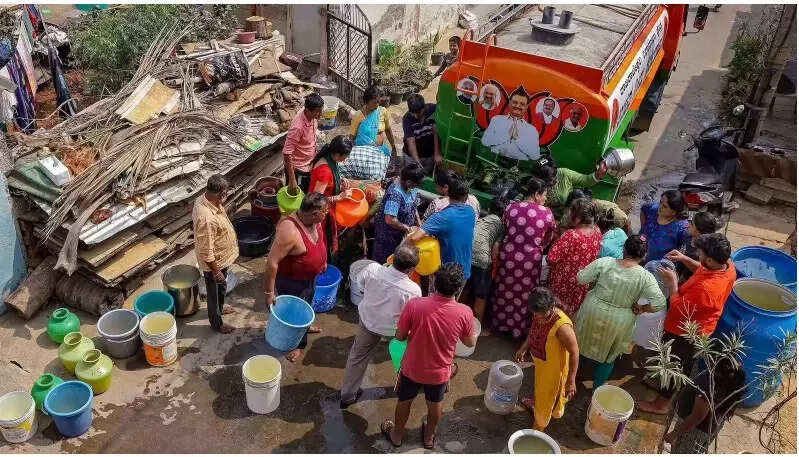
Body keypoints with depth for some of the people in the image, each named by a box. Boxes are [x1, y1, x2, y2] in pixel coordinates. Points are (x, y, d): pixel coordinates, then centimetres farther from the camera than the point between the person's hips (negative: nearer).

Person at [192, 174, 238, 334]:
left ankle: (219, 307, 58)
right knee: (215, 292, 17)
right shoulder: (207, 219, -41)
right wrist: (216, 271, -20)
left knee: (221, 287, 32)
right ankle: (216, 323, 39)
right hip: (215, 262, -9)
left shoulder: (204, 199, -11)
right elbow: (206, 252, -32)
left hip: (222, 257, 9)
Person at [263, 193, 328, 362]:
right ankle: (298, 343, 40)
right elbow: (272, 262, -35)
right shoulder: (290, 231, -40)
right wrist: (269, 292, -30)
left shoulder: (314, 221, -14)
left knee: (306, 304, 32)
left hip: (310, 277, 8)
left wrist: (323, 261, 19)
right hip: (291, 281, -8)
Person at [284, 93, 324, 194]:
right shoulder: (298, 126, -32)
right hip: (297, 169, -7)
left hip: (309, 165, 7)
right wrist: (292, 180, -30)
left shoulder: (313, 117, -9)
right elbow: (287, 153, -30)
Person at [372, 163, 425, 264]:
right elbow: (390, 220, -35)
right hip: (389, 235, -8)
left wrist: (419, 224, 1)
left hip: (403, 233, 8)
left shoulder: (412, 188, -5)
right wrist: (407, 228, -23)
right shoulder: (395, 193, -33)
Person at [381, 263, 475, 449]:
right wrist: (475, 335, 16)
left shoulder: (414, 305, -29)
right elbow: (470, 343, -6)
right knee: (435, 403, 30)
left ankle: (396, 434, 51)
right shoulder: (464, 313, -25)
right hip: (440, 372, 1)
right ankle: (429, 437, 53)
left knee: (404, 401, 28)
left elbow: (400, 336, -13)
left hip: (412, 368, -1)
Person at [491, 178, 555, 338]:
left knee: (505, 291, 21)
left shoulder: (511, 208, -6)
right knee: (524, 295, 16)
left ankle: (500, 323, 39)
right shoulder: (547, 213, -9)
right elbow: (548, 239, 5)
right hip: (531, 259, -2)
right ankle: (520, 328, 33)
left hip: (508, 255, 2)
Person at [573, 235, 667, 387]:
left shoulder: (604, 262, -17)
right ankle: (597, 387, 35)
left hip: (593, 312, 1)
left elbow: (581, 278, -10)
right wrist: (641, 309, -7)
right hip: (617, 323, -1)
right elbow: (659, 303, -23)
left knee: (584, 341, 28)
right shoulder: (645, 277, -19)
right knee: (608, 357, 22)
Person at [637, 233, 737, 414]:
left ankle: (661, 404, 36)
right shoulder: (728, 266, -17)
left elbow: (678, 309, -28)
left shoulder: (705, 288, -43)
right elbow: (703, 271, 6)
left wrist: (672, 283, -22)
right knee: (685, 362, 31)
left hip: (684, 334, -8)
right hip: (700, 327, 8)